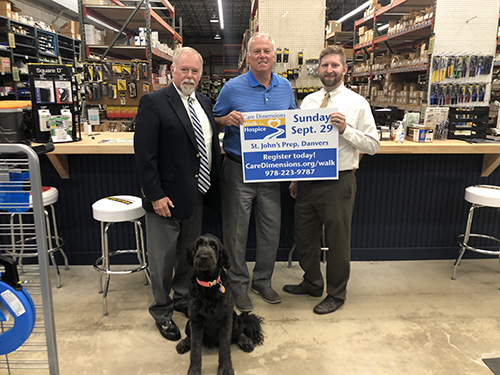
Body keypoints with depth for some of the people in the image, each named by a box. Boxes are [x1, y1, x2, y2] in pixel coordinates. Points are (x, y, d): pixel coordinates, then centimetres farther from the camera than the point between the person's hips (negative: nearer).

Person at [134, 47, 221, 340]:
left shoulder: (204, 102, 10)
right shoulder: (154, 102, -11)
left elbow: (212, 145, 15)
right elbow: (145, 154, -15)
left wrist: (214, 187, 10)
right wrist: (156, 195, -18)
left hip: (198, 194, 7)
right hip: (167, 197, -6)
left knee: (190, 252, 20)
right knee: (163, 256, 9)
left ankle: (183, 297, 41)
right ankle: (162, 310, 29)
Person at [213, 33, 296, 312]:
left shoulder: (285, 87, 7)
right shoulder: (233, 88, -4)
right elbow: (214, 124, 2)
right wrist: (227, 119, -20)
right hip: (239, 170, -3)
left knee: (271, 229, 11)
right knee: (237, 231, 5)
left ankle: (263, 281, 32)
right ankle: (239, 285, 24)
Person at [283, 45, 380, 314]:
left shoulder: (357, 103, -4)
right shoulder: (308, 101, 9)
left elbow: (373, 145, -6)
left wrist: (345, 130, -20)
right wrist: (295, 178, 12)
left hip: (338, 183, -5)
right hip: (307, 180, 5)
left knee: (337, 242, 8)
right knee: (304, 237, 17)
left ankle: (336, 294, 30)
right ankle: (312, 283, 41)